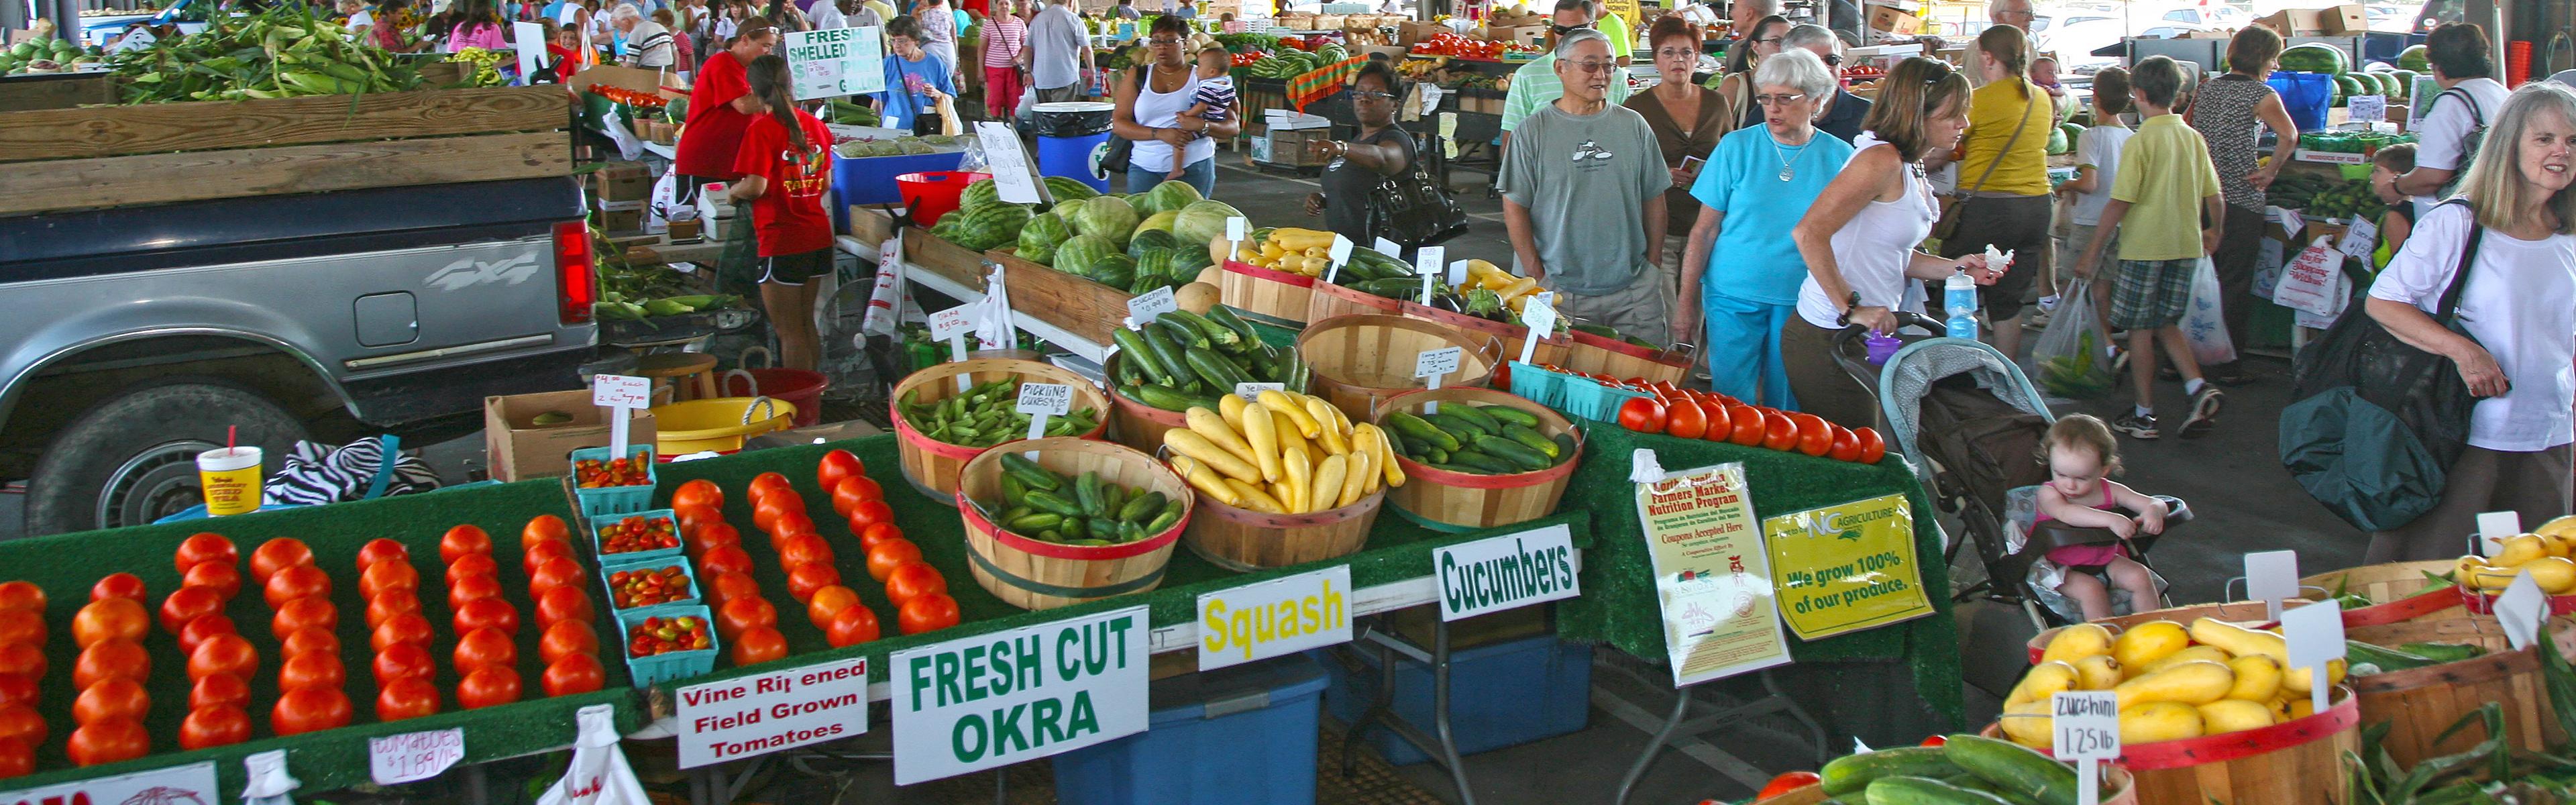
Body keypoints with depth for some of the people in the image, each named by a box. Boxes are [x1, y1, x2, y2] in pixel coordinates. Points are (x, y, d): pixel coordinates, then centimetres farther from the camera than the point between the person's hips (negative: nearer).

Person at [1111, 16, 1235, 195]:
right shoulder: (1136, 76, 10)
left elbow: (1233, 126, 2)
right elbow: (1118, 124, 1)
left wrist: (1201, 126, -19)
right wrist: (1160, 134, -14)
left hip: (1194, 167, -1)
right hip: (1144, 166, 1)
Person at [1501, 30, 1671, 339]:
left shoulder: (1634, 126, 8)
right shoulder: (1534, 130, -1)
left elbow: (1654, 200, 13)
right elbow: (1514, 207, -3)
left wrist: (1654, 266, 8)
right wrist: (1536, 276, -7)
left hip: (1633, 289, 3)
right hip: (1558, 289, -2)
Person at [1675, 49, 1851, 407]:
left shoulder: (1839, 157, 1)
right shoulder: (1737, 147, -2)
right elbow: (1704, 230, -1)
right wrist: (1687, 304, -5)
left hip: (1802, 303, 1)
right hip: (1734, 296, -1)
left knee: (1788, 406, 9)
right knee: (1730, 401, 2)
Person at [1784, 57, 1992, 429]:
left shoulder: (1911, 171, 13)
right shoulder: (1882, 160, -17)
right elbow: (1809, 233, -27)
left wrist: (1953, 267, 6)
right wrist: (1852, 309, -25)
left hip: (1866, 337, 9)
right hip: (1831, 339, -9)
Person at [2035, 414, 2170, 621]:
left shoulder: (2109, 491, -3)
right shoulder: (2048, 494, -16)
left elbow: (2155, 503, -2)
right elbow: (2066, 513, -39)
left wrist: (2153, 511, -29)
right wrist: (2110, 519, -50)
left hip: (2104, 560, 5)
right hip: (2061, 567, -5)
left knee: (2139, 576, -12)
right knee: (2090, 589, -28)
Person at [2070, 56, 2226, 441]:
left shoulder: (2140, 142, -13)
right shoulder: (2193, 138, 4)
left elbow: (2119, 203, -16)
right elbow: (2215, 196, 9)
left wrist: (2093, 249, -8)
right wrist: (2215, 231, 28)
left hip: (2144, 247, -6)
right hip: (2186, 246, 6)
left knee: (2140, 329, 5)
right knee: (2166, 324, 19)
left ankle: (2145, 416, 11)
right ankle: (2200, 389, 0)